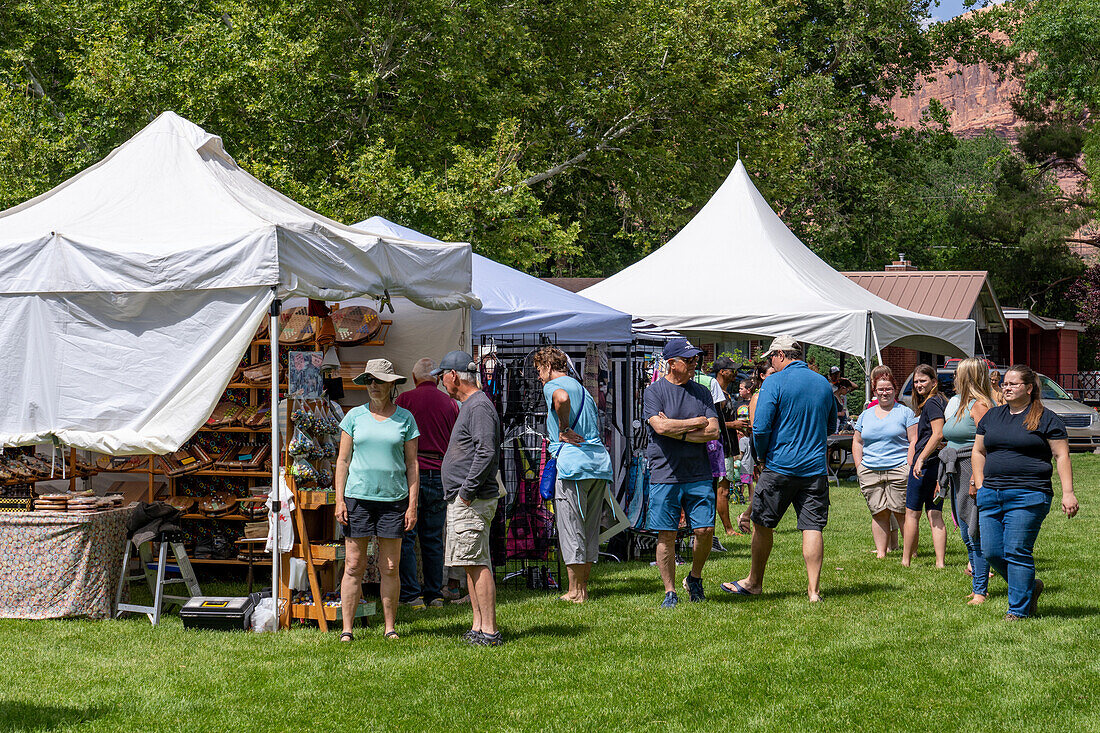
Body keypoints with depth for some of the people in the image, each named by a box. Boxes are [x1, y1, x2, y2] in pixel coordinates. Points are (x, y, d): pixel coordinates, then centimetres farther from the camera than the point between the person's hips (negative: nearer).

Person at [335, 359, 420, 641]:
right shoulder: (355, 416, 6)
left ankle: (390, 628, 12)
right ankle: (347, 630, 2)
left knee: (390, 568, 3)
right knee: (354, 566, -1)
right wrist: (339, 500, -1)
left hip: (393, 500, 0)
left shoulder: (405, 418, 6)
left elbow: (412, 464, 7)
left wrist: (413, 505, 0)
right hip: (358, 497, 0)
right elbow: (343, 460, 7)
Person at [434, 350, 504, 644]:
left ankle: (490, 631, -12)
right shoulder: (469, 406, 20)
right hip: (462, 500, 11)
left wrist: (467, 492, -19)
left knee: (478, 564, -11)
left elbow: (486, 453, -22)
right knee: (472, 564, 11)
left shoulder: (479, 407, -13)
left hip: (472, 501, -11)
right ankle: (479, 627, 15)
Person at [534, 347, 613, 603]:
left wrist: (563, 431, -15)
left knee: (571, 530, -2)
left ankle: (575, 592, 1)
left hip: (573, 465, -8)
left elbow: (562, 398, -26)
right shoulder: (582, 388, 25)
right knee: (590, 531, 13)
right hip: (600, 462, 8)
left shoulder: (553, 385, -2)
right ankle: (583, 587, 18)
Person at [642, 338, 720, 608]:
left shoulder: (701, 392, 11)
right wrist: (698, 422, -6)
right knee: (666, 535, -1)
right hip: (665, 474, -3)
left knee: (705, 530, -2)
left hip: (698, 474, 3)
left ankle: (695, 578, 22)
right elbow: (660, 426, -15)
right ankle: (670, 592, 9)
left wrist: (678, 432, -9)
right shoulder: (654, 391, 0)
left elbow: (713, 431, 1)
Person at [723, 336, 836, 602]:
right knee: (812, 528, 2)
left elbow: (761, 428, -13)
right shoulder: (824, 384, 8)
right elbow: (831, 425, 21)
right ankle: (813, 589, -2)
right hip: (816, 469, 4)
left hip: (779, 467, -4)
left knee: (762, 525, 10)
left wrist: (762, 455, 4)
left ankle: (754, 582, 21)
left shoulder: (774, 383, -9)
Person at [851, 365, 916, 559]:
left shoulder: (905, 412, 5)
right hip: (870, 473, 4)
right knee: (879, 513, 1)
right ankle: (881, 552, 6)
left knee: (902, 513, -6)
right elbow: (857, 443, 21)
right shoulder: (865, 416, 17)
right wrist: (860, 468, 9)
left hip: (898, 470, -4)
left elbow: (914, 441, 1)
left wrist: (909, 467, -8)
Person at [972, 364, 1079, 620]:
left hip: (1028, 496, -6)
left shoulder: (1046, 419, 0)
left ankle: (1019, 609, 2)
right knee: (991, 552, 2)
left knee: (1017, 552, -8)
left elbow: (1062, 456, -2)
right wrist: (980, 486, 11)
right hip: (991, 496, 6)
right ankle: (1031, 587, 24)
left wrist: (1068, 493, -9)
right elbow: (978, 452, 22)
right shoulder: (992, 416, 16)